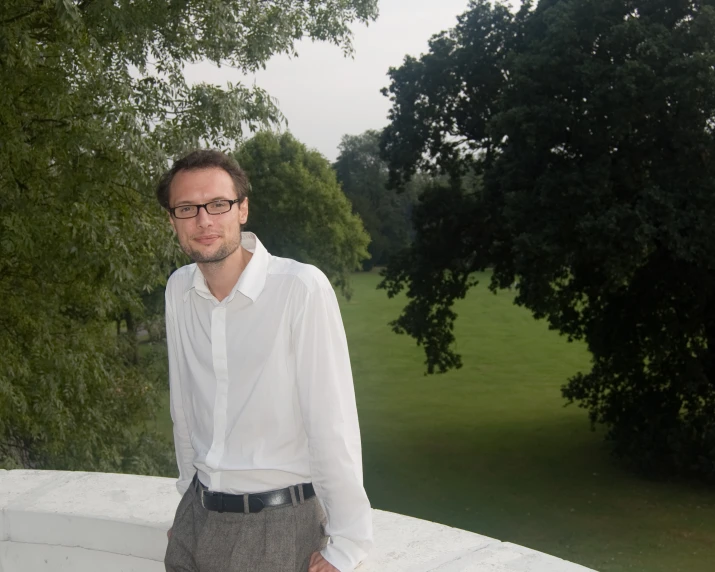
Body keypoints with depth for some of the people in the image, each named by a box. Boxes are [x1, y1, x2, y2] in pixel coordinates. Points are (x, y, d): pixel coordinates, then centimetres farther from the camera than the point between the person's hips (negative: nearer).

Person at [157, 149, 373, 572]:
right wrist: (191, 493, 16)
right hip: (197, 516, 5)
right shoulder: (179, 290, 0)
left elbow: (333, 424, -18)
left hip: (279, 522, -5)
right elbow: (184, 406, 10)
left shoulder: (302, 289, -19)